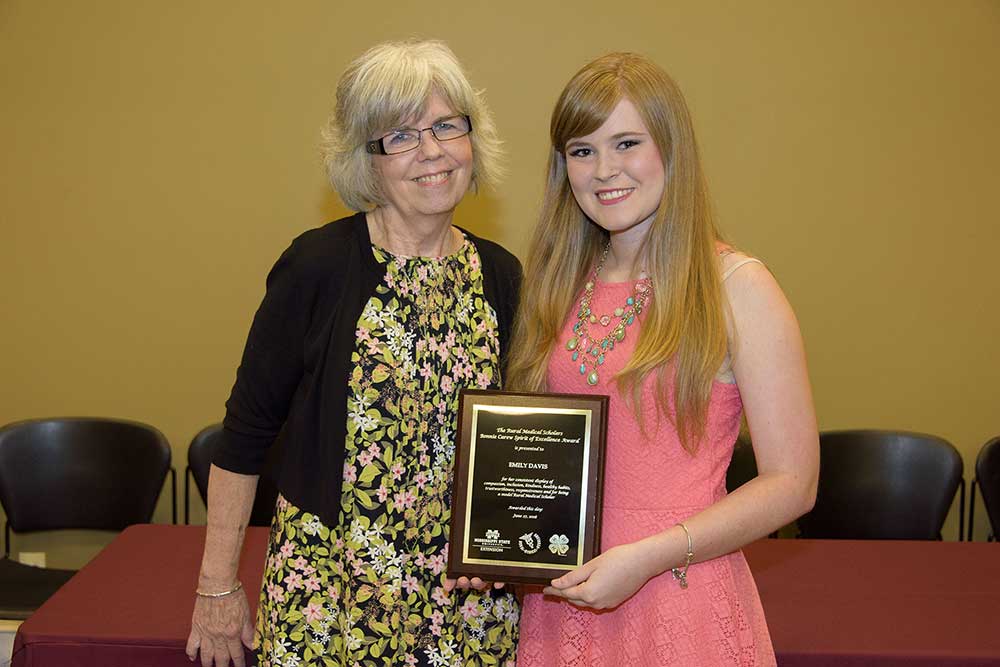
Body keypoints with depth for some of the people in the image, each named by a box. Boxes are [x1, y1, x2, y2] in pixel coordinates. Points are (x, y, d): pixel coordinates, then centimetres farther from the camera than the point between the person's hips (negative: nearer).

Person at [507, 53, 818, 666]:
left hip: (682, 605, -4)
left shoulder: (735, 286, -10)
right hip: (562, 602, 5)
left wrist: (648, 557, -19)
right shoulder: (562, 284, 4)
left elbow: (792, 482, -12)